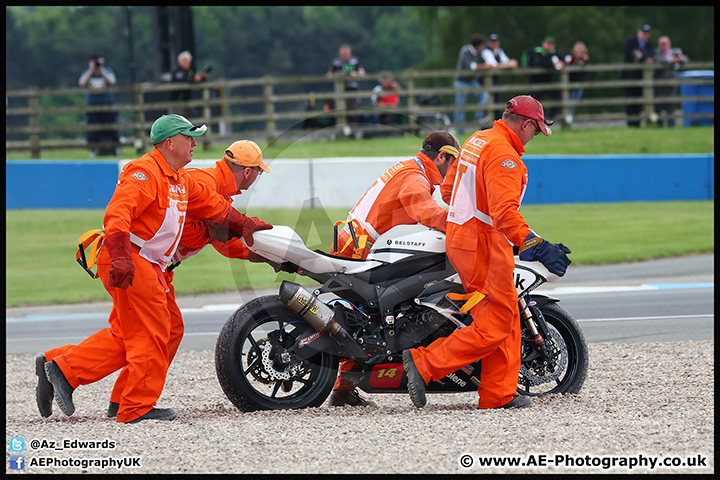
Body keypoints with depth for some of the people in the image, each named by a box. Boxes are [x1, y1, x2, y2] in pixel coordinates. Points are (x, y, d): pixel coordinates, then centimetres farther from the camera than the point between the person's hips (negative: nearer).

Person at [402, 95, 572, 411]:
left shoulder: (477, 140, 14)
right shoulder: (504, 155, -17)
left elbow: (447, 190, 23)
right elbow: (505, 211, -28)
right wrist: (535, 246, -33)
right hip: (484, 246, -11)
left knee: (509, 318, 13)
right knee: (494, 326, -9)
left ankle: (499, 395, 11)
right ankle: (424, 364, -12)